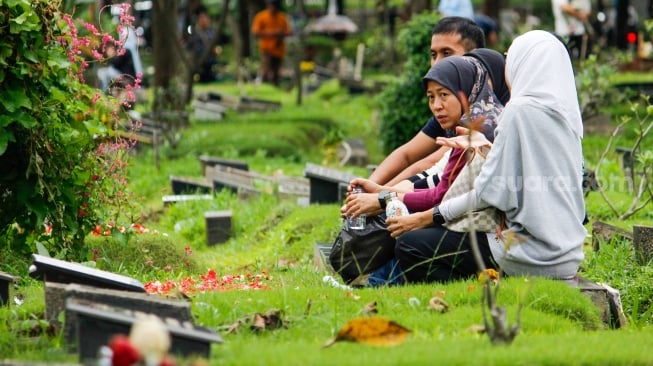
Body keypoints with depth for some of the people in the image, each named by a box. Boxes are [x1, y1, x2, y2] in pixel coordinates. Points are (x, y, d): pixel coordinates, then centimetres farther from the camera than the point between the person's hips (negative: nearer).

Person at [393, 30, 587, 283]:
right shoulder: (567, 113, 11)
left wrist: (426, 217, -3)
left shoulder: (520, 110, -12)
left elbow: (491, 190, -12)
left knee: (409, 246, -8)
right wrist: (479, 149, 29)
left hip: (531, 253, -9)